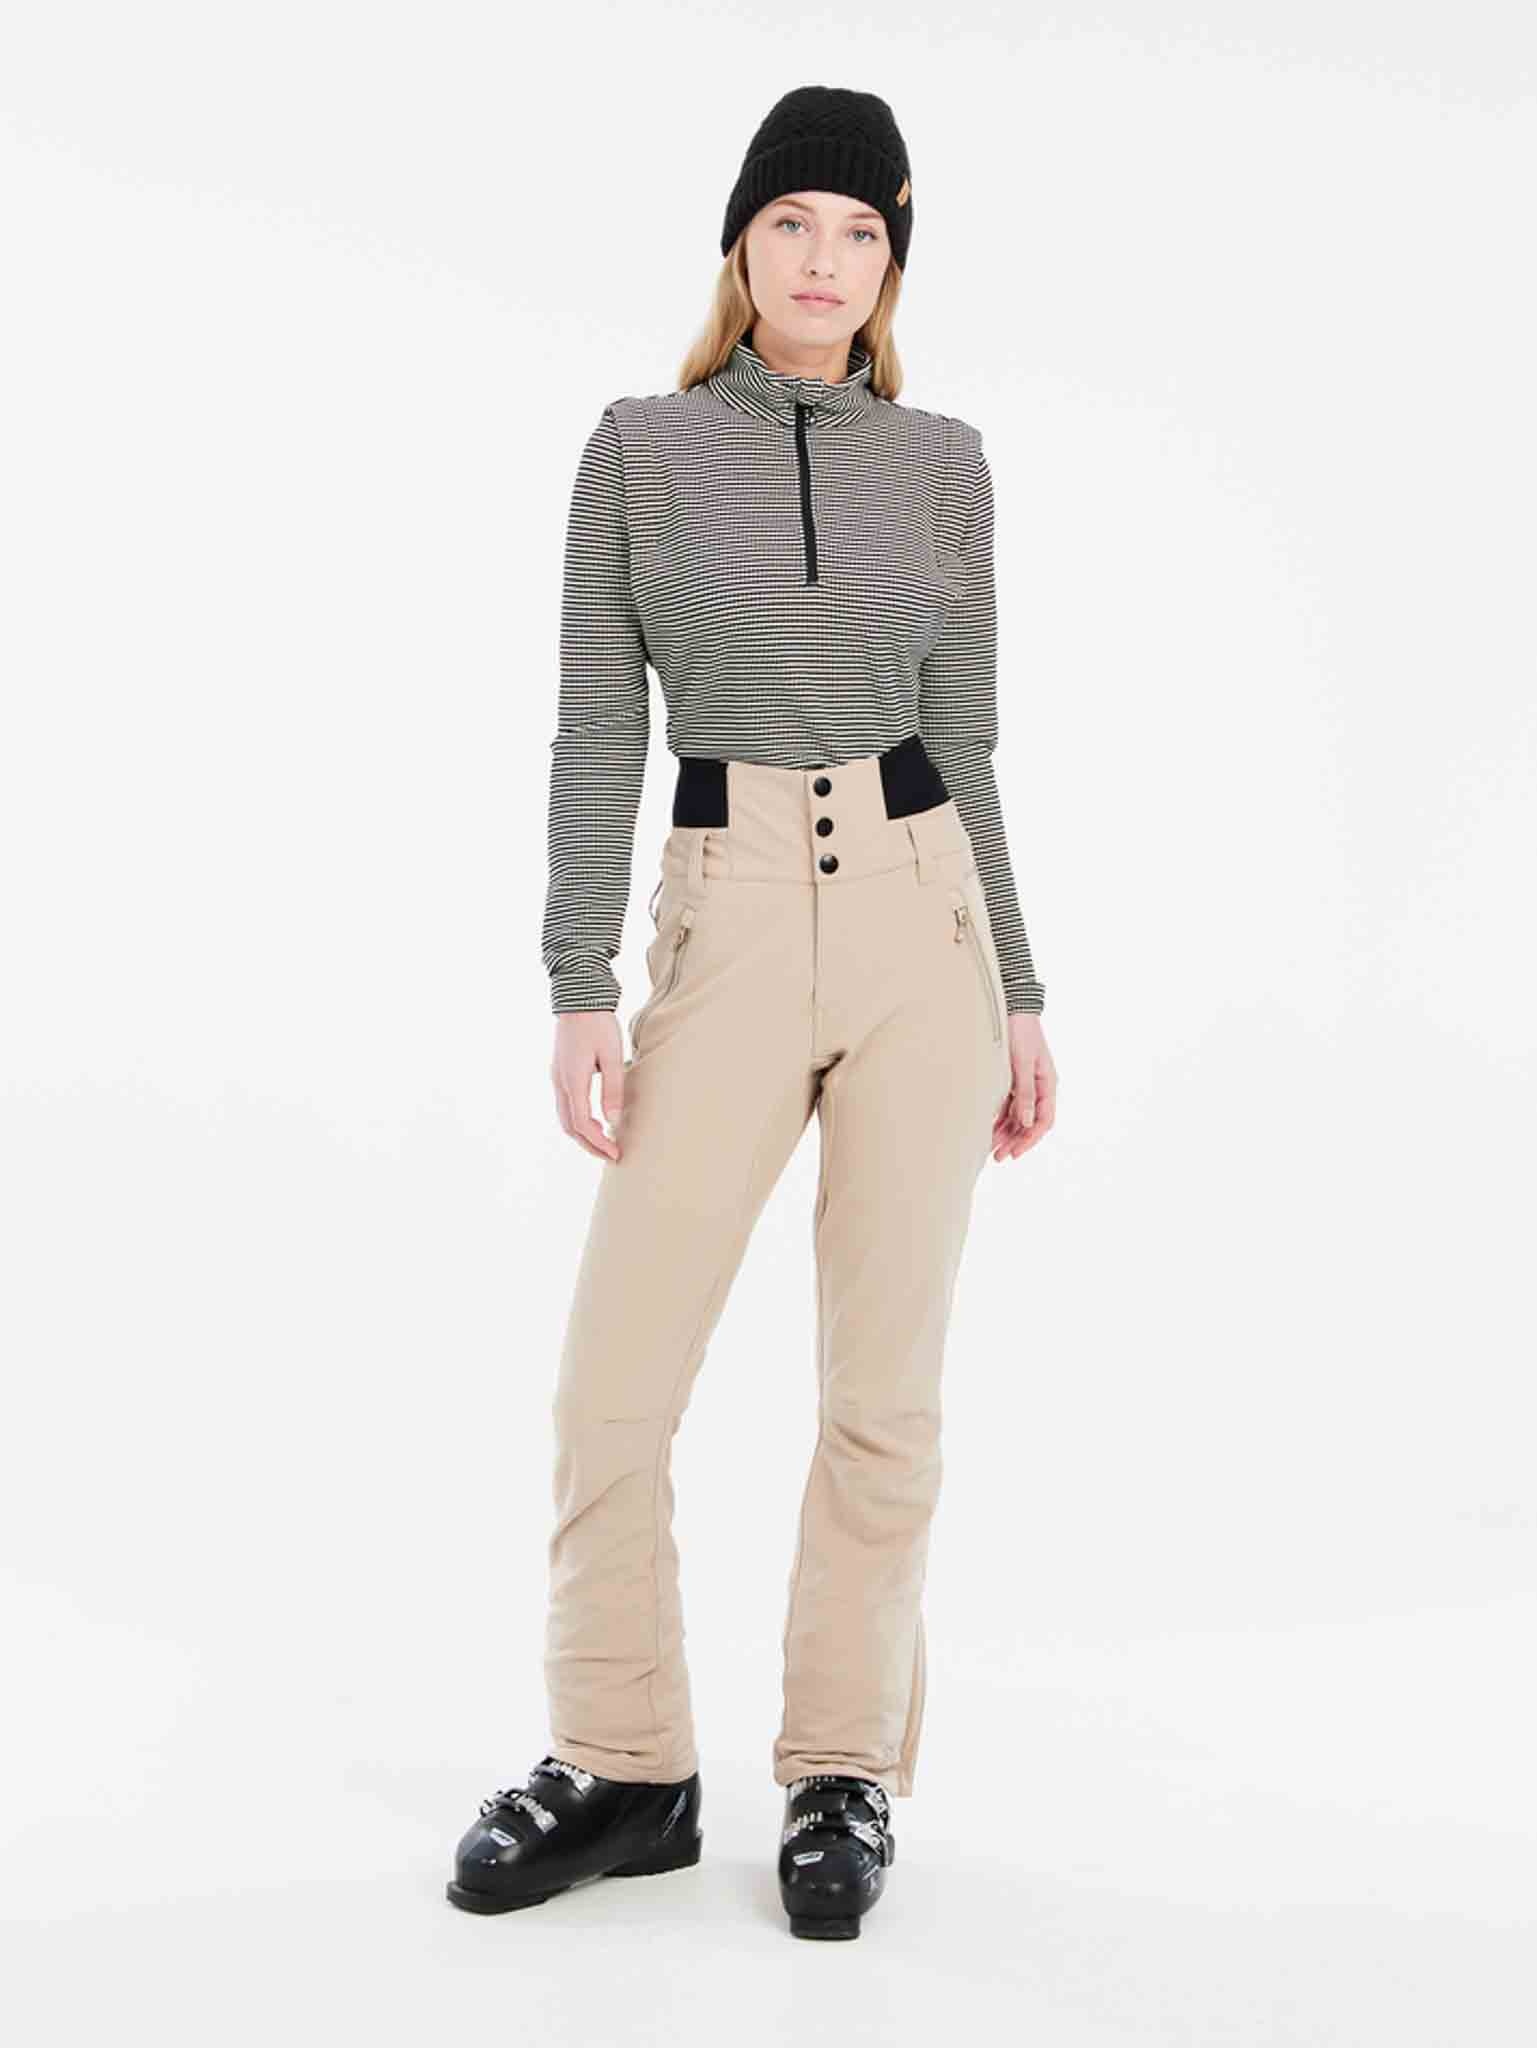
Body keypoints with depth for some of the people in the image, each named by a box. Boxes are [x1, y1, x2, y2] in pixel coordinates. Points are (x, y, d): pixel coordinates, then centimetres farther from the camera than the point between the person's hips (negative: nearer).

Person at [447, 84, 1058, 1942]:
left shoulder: (940, 463, 9)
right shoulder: (640, 449, 4)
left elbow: (962, 736, 11)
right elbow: (596, 731, 0)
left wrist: (1020, 993, 9)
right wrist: (577, 988, -8)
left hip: (921, 914, 1)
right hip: (726, 930, -1)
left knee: (884, 1384, 3)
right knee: (612, 1383, -2)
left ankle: (845, 1770, 17)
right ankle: (623, 1770, 16)